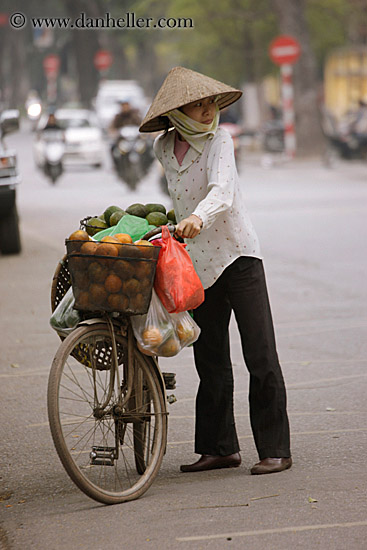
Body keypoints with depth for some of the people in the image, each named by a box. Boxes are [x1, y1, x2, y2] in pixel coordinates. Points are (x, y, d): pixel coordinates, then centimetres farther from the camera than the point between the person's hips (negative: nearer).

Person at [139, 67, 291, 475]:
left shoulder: (218, 140, -11)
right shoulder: (163, 148, 5)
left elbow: (223, 189, -29)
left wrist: (199, 217, -46)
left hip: (238, 255, -5)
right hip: (197, 264, 6)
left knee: (260, 355, -8)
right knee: (210, 360, 8)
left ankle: (275, 450, -5)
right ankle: (220, 447, 18)